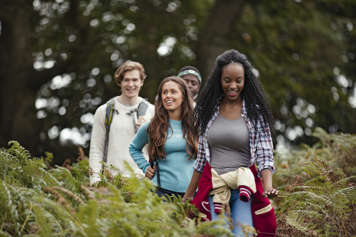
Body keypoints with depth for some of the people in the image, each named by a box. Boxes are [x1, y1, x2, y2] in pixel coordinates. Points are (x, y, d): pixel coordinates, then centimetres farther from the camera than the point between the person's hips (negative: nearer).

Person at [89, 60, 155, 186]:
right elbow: (96, 149, 8)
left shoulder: (151, 111, 9)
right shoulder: (103, 111, 9)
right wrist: (95, 180, -1)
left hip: (142, 179, 0)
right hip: (112, 179, 0)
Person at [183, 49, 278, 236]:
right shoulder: (209, 109, 9)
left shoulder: (256, 112, 0)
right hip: (213, 188, 2)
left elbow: (265, 155, -4)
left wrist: (268, 187, -22)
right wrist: (188, 195, 15)